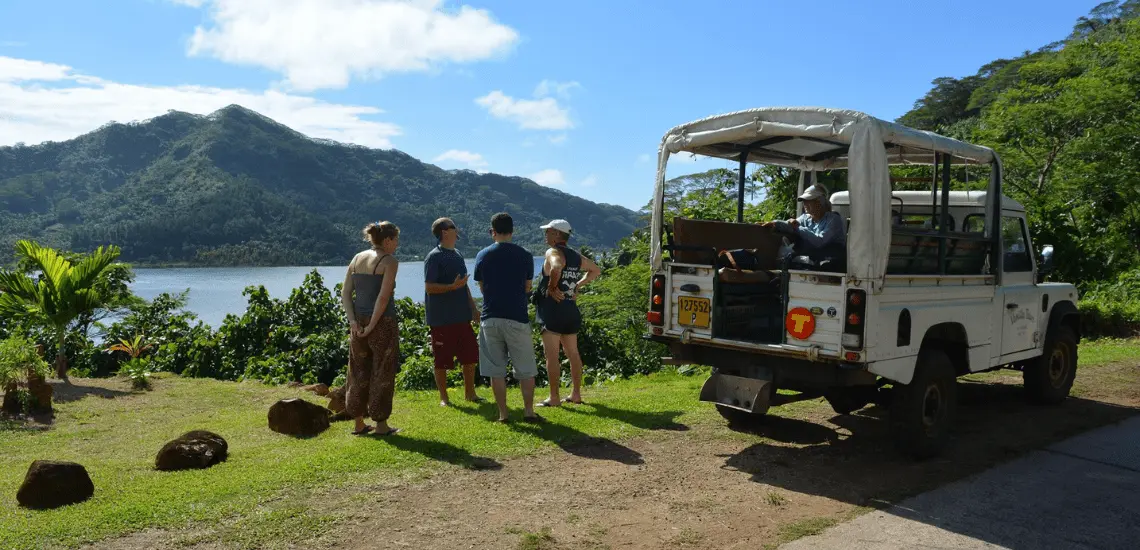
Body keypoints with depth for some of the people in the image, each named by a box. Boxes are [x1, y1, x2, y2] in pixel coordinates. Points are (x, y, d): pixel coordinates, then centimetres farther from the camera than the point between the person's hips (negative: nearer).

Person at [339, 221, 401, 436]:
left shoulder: (357, 259, 10)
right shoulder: (389, 261, -9)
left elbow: (345, 294, 5)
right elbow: (384, 297, -18)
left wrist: (353, 322, -1)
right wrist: (372, 326, -14)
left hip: (359, 322, 6)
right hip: (383, 322, -6)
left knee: (359, 373, 14)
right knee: (382, 373, 4)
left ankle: (359, 423, 21)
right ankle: (381, 424, 11)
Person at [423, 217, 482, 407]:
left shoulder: (457, 256, 15)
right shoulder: (434, 257, -10)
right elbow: (429, 287, -16)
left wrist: (474, 308, 19)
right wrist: (453, 286, -26)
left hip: (462, 317, 8)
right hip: (442, 319, -8)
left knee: (470, 356, 11)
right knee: (442, 361, 2)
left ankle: (470, 393, 24)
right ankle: (443, 398, 14)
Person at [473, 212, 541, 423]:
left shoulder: (482, 256, 2)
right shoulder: (524, 255, -1)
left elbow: (482, 288, 12)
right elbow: (527, 288, 7)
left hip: (490, 317, 1)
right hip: (517, 318, -1)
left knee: (496, 370, 7)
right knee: (526, 369, 9)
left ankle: (502, 413, 10)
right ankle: (528, 411, 9)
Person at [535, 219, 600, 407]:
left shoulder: (553, 252, -11)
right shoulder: (576, 256, 14)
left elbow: (557, 267, -34)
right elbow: (596, 270, 26)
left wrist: (551, 287, -20)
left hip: (553, 310, -8)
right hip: (571, 310, 8)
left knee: (552, 355, -4)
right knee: (572, 353, 13)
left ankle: (554, 398, -4)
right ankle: (576, 395, 19)